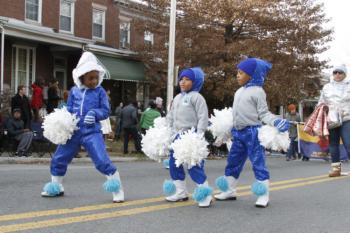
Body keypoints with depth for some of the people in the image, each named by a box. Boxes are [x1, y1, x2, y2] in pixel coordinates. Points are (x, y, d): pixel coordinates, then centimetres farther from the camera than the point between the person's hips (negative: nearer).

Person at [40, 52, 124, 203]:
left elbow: (106, 110, -1)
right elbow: (69, 109, 12)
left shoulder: (100, 91, -2)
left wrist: (94, 113, -20)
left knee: (102, 161, -18)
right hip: (74, 131, 4)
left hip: (92, 132, -4)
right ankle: (56, 188, 33)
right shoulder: (74, 91, 6)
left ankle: (117, 190, -5)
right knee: (58, 159, 10)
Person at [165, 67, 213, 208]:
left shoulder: (196, 97, -8)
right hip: (178, 135, 9)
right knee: (174, 163, 10)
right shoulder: (177, 98, 16)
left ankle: (205, 195, -2)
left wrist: (199, 136, -20)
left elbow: (203, 118, -14)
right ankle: (181, 192, 20)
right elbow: (171, 117, 23)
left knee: (194, 166, -11)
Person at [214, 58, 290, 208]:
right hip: (238, 133, 8)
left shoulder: (257, 91, -8)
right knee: (233, 161, 13)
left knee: (258, 163, -5)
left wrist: (276, 122, -28)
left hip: (252, 132, -8)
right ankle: (229, 191, 25)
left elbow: (263, 113, -10)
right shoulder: (239, 92, 16)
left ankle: (263, 196, 0)